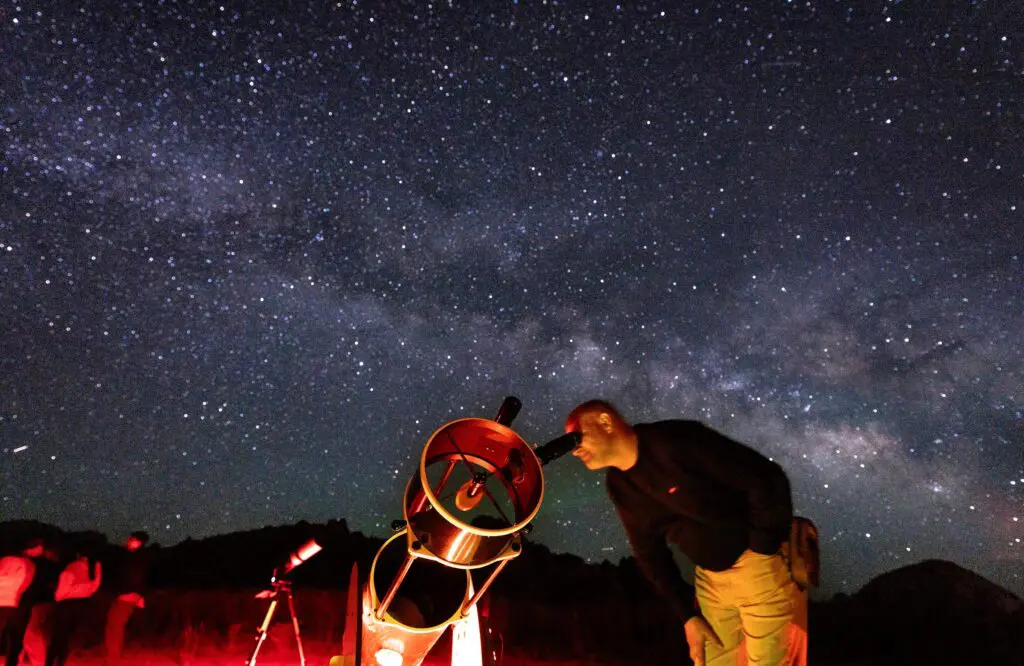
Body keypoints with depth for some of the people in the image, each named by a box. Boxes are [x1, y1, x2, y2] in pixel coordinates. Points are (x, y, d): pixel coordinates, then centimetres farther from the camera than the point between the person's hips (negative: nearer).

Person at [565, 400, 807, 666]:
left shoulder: (675, 441, -23)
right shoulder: (618, 485, 0)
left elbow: (767, 480, -21)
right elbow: (648, 552, 9)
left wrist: (762, 553, -15)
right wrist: (688, 615, 6)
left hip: (756, 565, -6)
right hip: (709, 578, 7)